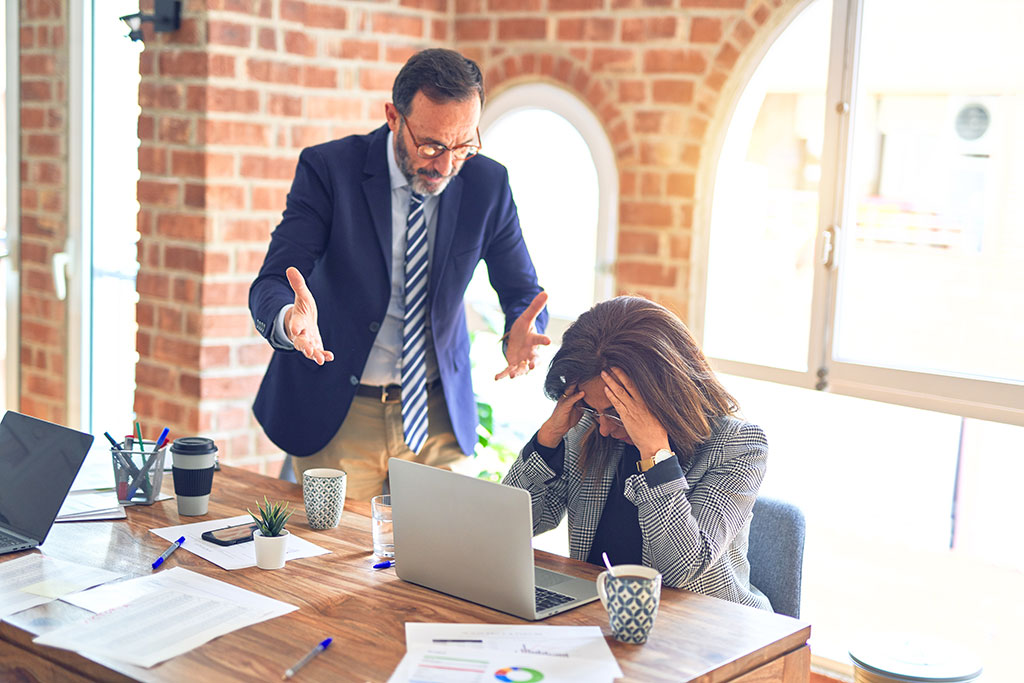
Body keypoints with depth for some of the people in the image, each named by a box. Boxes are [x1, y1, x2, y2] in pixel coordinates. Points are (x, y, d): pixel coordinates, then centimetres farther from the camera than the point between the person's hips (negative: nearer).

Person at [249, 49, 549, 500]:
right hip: (335, 416, -2)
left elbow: (523, 292, 1)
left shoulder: (487, 183, -6)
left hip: (439, 415, 3)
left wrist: (521, 334, -23)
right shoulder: (328, 168, -13)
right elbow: (270, 286, -18)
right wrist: (291, 320, -42)